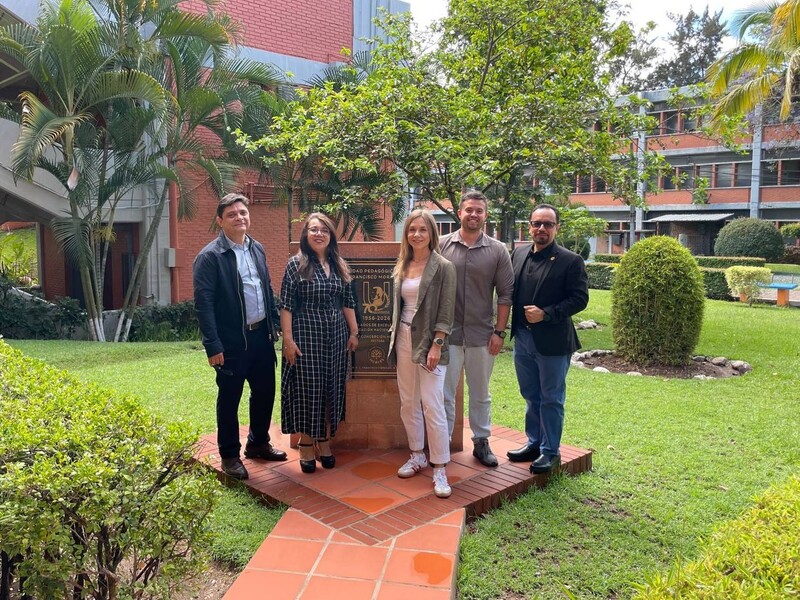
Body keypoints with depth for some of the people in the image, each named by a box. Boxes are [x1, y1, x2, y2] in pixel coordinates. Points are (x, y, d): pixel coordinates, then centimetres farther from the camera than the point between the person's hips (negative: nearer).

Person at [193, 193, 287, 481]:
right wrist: (213, 346, -17)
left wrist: (274, 324, 12)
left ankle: (258, 443, 36)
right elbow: (203, 304, -14)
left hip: (261, 335, 6)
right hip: (232, 341, -6)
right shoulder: (209, 256, -12)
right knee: (229, 399, 8)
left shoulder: (257, 249, 9)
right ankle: (229, 455, 24)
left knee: (265, 392, 16)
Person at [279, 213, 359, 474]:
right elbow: (286, 305, -9)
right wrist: (288, 339, -14)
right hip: (306, 335, -4)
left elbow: (348, 302, 12)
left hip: (336, 335, 5)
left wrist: (354, 332, 10)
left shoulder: (339, 266, 8)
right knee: (307, 390, 2)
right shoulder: (296, 264, -6)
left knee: (332, 390, 9)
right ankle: (306, 446, 16)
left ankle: (325, 443, 24)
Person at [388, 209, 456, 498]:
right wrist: (395, 337, 12)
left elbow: (446, 311, -10)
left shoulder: (443, 267, -6)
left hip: (428, 341, -6)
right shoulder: (402, 266, 11)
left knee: (432, 404, -7)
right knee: (408, 403, 12)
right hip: (403, 340, 6)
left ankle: (440, 469, 2)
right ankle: (417, 455, 28)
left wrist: (436, 345, -16)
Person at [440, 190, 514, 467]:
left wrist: (499, 331, -4)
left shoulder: (497, 251, 0)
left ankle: (481, 442, 30)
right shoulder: (442, 246, -1)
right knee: (445, 393, 7)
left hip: (482, 335, 1)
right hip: (447, 333, -1)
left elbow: (505, 294, 1)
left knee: (480, 394, 15)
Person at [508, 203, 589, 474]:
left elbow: (580, 298, -11)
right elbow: (509, 290, 12)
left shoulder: (570, 261, -9)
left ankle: (551, 452, 20)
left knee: (551, 399, 7)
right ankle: (534, 443, 33)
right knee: (531, 397, 18)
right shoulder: (518, 254, 6)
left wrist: (546, 314, -19)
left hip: (553, 341, -5)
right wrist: (505, 326, 1)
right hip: (523, 338, 5)